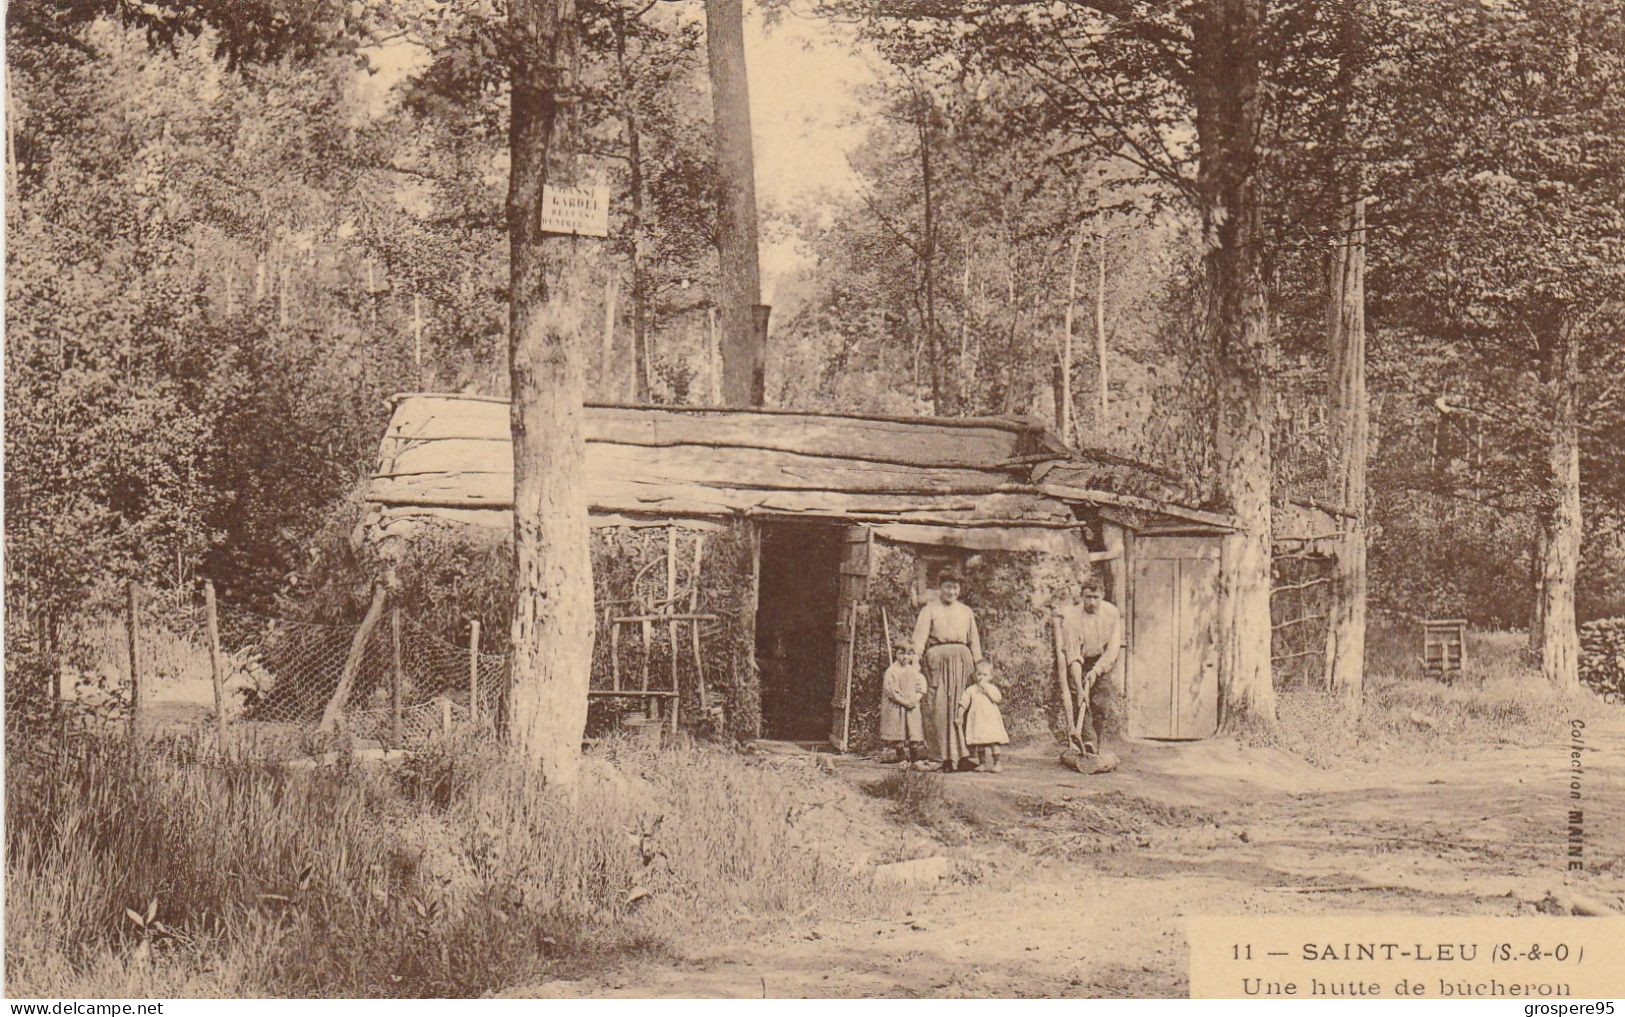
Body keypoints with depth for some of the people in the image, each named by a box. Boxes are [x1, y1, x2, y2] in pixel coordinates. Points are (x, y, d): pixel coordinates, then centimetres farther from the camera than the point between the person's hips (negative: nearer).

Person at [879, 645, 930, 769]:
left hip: (913, 707, 4)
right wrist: (904, 702, -16)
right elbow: (891, 690, -11)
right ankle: (902, 759, 3)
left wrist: (915, 700, -9)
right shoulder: (892, 671, -4)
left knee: (914, 733, 1)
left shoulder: (914, 671, 10)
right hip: (896, 707, -4)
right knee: (899, 733, -3)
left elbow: (921, 688, 8)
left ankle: (915, 759, 7)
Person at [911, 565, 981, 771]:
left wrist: (979, 664, 11)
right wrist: (916, 656, -14)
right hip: (937, 658, -3)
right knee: (939, 706, -8)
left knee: (960, 706, -3)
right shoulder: (930, 609, 11)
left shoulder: (966, 612, 22)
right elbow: (921, 633, 0)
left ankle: (961, 754, -4)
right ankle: (946, 756, -7)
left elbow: (974, 639, 20)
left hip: (962, 658, 3)